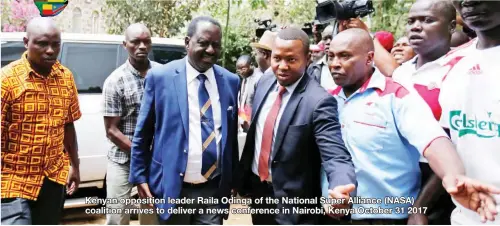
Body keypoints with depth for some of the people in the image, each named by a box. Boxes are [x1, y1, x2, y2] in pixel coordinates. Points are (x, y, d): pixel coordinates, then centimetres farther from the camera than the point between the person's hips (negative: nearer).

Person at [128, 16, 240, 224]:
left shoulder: (231, 81, 3)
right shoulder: (160, 77, -6)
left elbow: (231, 133, 10)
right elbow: (142, 133, 1)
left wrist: (232, 178, 13)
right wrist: (140, 176, 0)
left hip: (215, 190, 2)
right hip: (173, 188, -2)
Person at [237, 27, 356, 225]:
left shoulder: (318, 100, -22)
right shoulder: (264, 84, 0)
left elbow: (335, 155, -26)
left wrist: (341, 188, -47)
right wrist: (243, 177, 13)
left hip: (292, 202, -6)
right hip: (256, 188, 7)